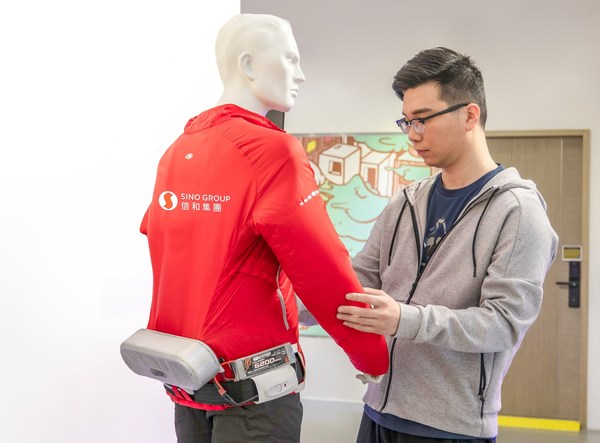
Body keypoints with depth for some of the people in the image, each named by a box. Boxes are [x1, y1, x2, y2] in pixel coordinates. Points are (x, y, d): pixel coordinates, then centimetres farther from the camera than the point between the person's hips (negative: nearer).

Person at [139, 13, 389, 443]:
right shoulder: (272, 150, -17)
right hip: (253, 387, -7)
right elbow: (326, 275, -17)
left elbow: (170, 261, 10)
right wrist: (376, 358, -4)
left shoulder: (177, 150, 5)